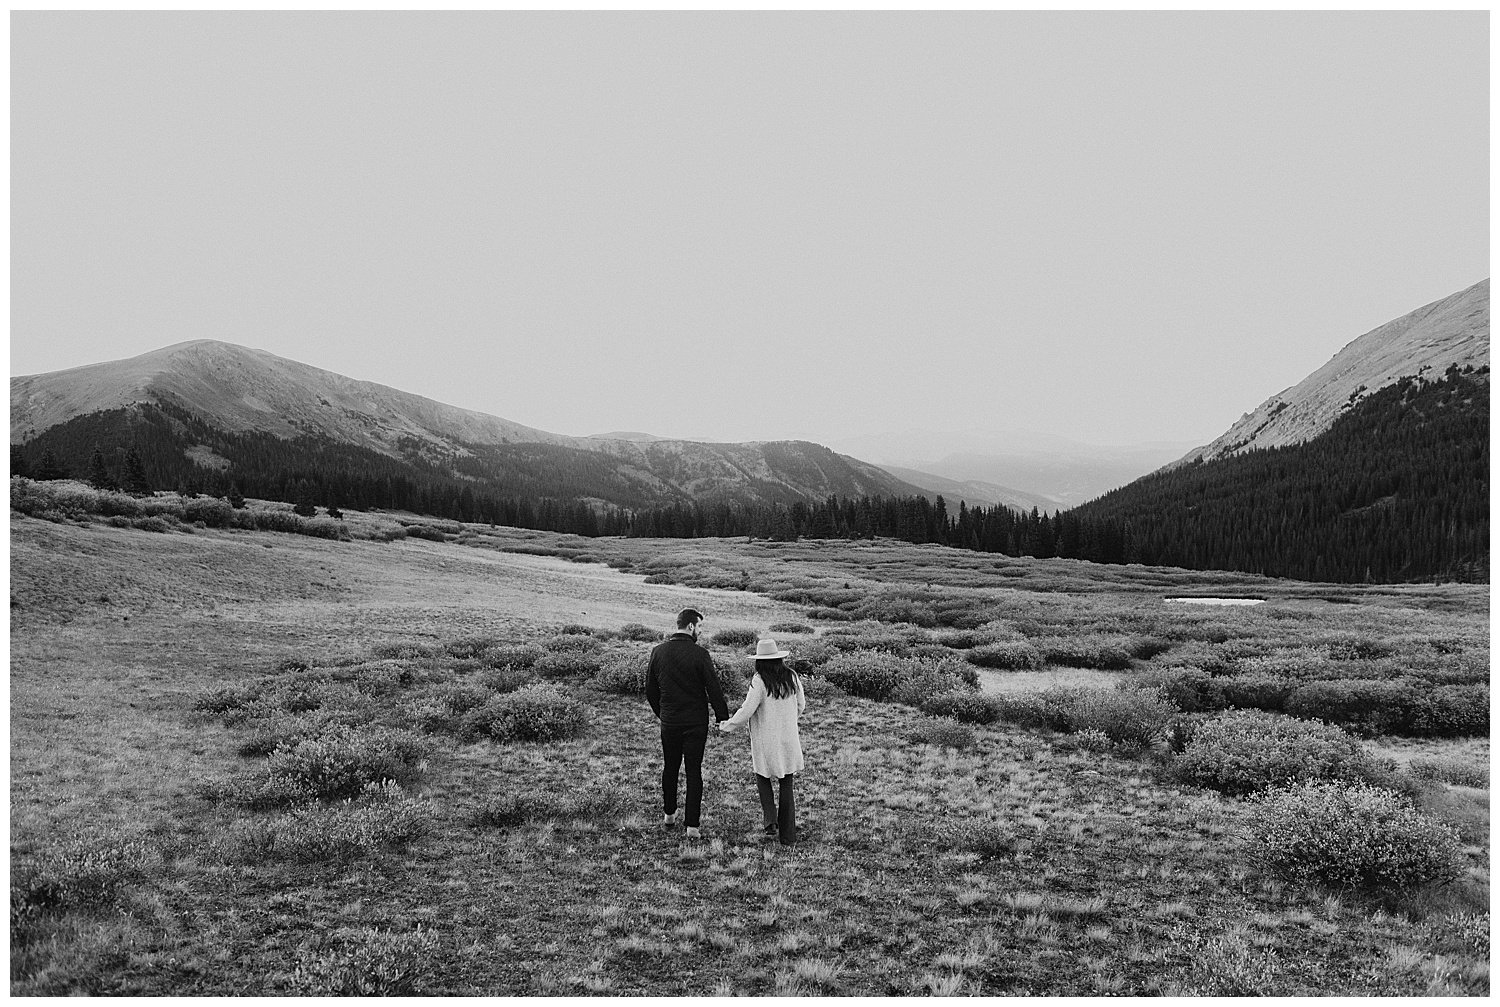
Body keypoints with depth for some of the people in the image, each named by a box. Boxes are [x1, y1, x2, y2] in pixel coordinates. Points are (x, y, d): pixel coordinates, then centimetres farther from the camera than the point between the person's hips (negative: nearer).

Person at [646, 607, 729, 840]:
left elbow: (650, 690, 7)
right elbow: (714, 689, -13)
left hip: (669, 722, 4)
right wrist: (723, 719, -4)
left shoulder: (658, 651, -1)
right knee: (694, 771, 4)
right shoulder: (699, 654, -15)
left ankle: (669, 815, 33)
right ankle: (692, 825, 4)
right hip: (695, 722, -4)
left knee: (670, 767, 20)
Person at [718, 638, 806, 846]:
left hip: (765, 742, -3)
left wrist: (728, 726, -2)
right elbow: (801, 705, 8)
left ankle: (770, 821, 2)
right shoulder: (792, 677, -2)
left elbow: (747, 710, -18)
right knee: (786, 784, 12)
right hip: (789, 739, 3)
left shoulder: (759, 681, -16)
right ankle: (788, 835, 14)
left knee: (763, 778, 20)